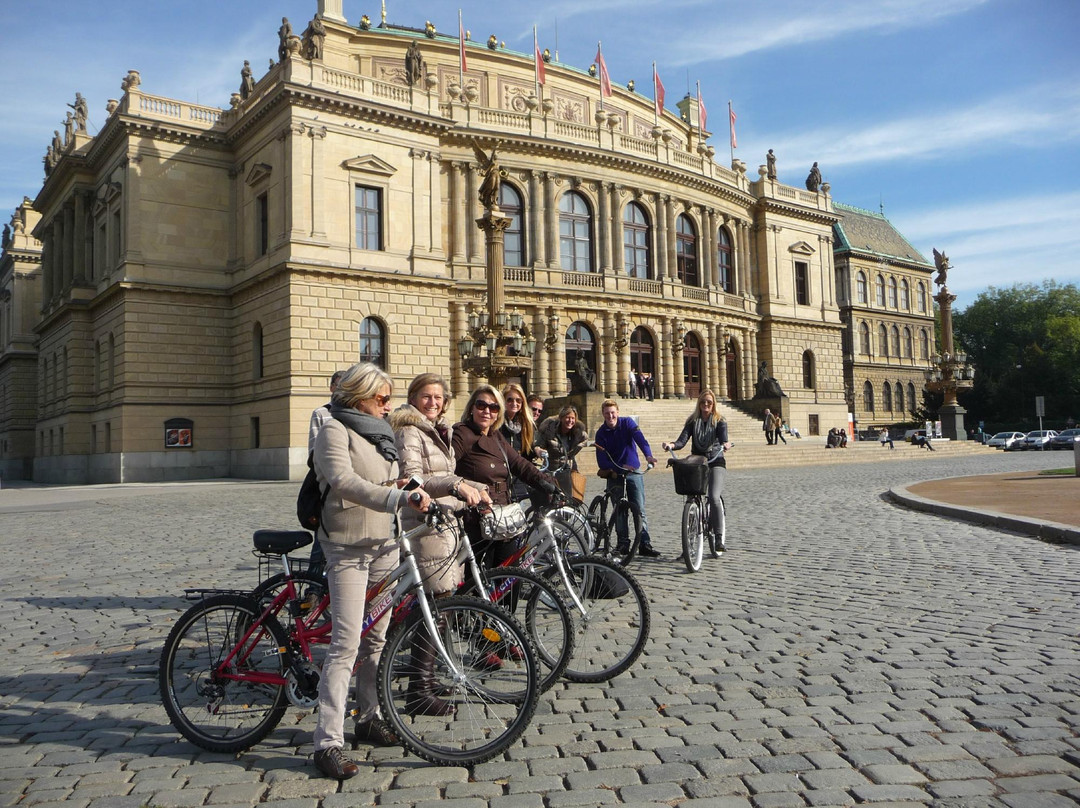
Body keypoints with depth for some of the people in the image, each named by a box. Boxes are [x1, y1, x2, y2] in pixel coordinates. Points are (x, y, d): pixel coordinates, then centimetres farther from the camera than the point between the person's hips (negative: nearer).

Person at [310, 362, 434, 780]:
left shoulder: (378, 433, 17)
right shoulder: (335, 430, -10)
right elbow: (344, 480, -28)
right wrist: (398, 498, -38)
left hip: (383, 545, 8)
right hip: (348, 548, -8)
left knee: (376, 637, 13)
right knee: (346, 642, -11)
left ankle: (368, 717, 28)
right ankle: (328, 742, -6)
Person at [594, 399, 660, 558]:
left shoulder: (627, 423, -3)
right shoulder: (601, 433, -3)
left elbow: (640, 439, -19)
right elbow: (601, 460, -9)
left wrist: (648, 455, -38)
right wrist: (619, 468, -24)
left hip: (633, 471, 0)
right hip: (614, 474, 1)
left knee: (639, 509, -4)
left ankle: (645, 544, 0)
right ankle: (623, 543, 11)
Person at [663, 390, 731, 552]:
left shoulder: (719, 421, 3)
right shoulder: (692, 421, 8)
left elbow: (723, 437, -15)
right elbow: (682, 440, -4)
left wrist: (725, 444, -40)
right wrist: (671, 445, -26)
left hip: (715, 461, -3)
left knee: (714, 497, -21)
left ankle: (719, 537, -16)